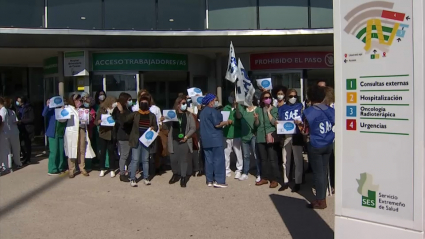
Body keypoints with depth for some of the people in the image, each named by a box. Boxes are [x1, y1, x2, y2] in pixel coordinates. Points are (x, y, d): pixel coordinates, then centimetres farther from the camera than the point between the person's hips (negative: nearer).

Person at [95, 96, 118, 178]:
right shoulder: (101, 110, -2)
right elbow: (96, 122, -2)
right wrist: (100, 121, -22)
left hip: (112, 134, -1)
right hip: (103, 134, 1)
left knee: (111, 152, 5)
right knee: (102, 152, 8)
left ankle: (112, 170, 16)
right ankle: (102, 169, 21)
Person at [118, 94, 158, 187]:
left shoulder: (152, 115, 8)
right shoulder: (135, 114, 2)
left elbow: (156, 127, 12)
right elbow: (124, 120, -5)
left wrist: (153, 128, -11)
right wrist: (121, 111, -20)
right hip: (136, 140, -2)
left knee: (145, 160, 11)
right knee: (135, 160, -1)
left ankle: (146, 178, 19)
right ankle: (132, 179, 4)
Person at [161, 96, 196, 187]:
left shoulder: (189, 115, 4)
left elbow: (193, 128, 2)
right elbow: (166, 127, 6)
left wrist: (186, 137, -10)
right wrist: (163, 121, -14)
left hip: (184, 141, -1)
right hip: (173, 141, 1)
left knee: (184, 159, 1)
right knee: (173, 159, 6)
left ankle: (183, 178, 11)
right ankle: (175, 174, 28)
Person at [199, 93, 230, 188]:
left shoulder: (203, 111, 17)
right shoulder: (213, 111, -12)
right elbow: (217, 124, -18)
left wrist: (223, 123, 25)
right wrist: (226, 122, -1)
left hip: (206, 139, 9)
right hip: (215, 138, -9)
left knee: (209, 159, 9)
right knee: (218, 159, -5)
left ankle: (210, 180, 11)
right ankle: (218, 181, -6)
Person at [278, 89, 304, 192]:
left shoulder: (300, 106, 6)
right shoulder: (282, 108, 13)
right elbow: (279, 122, 14)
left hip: (297, 136, -3)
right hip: (285, 136, 3)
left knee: (298, 160, 0)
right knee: (285, 160, 9)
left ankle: (298, 182, 9)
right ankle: (286, 181, 21)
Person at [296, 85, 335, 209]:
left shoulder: (308, 112, -12)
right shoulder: (331, 110, 2)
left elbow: (305, 131, -10)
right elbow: (333, 125, 10)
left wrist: (298, 123, 7)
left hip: (315, 146, -5)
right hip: (329, 144, 5)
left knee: (318, 173, 2)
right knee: (324, 171, 13)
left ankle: (321, 201, 7)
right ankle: (322, 197, 22)